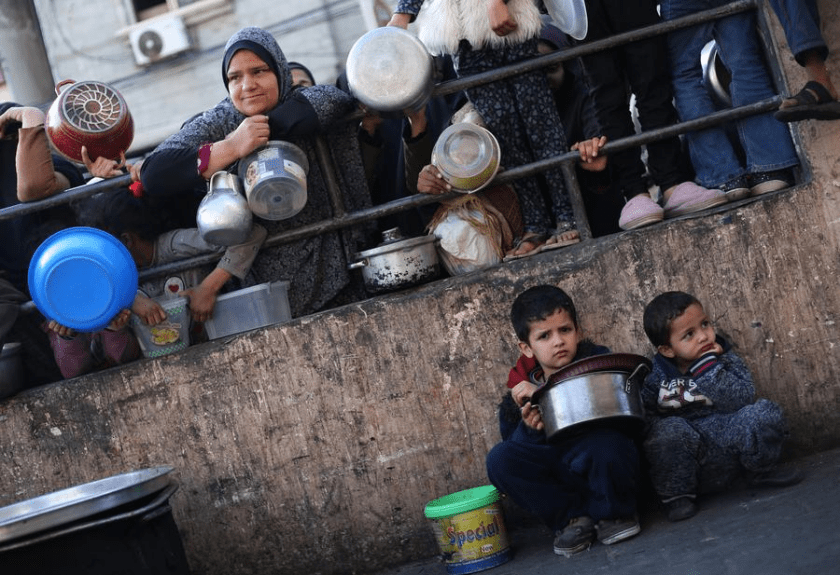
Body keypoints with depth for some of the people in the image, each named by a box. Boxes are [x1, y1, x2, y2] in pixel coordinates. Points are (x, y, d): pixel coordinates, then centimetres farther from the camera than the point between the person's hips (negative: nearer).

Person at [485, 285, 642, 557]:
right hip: (562, 483, 3)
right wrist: (530, 430, -23)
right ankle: (572, 517, -1)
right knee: (499, 460, -17)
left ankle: (614, 513, -4)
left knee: (606, 442, -35)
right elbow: (514, 444, 1)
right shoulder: (520, 395, 1)